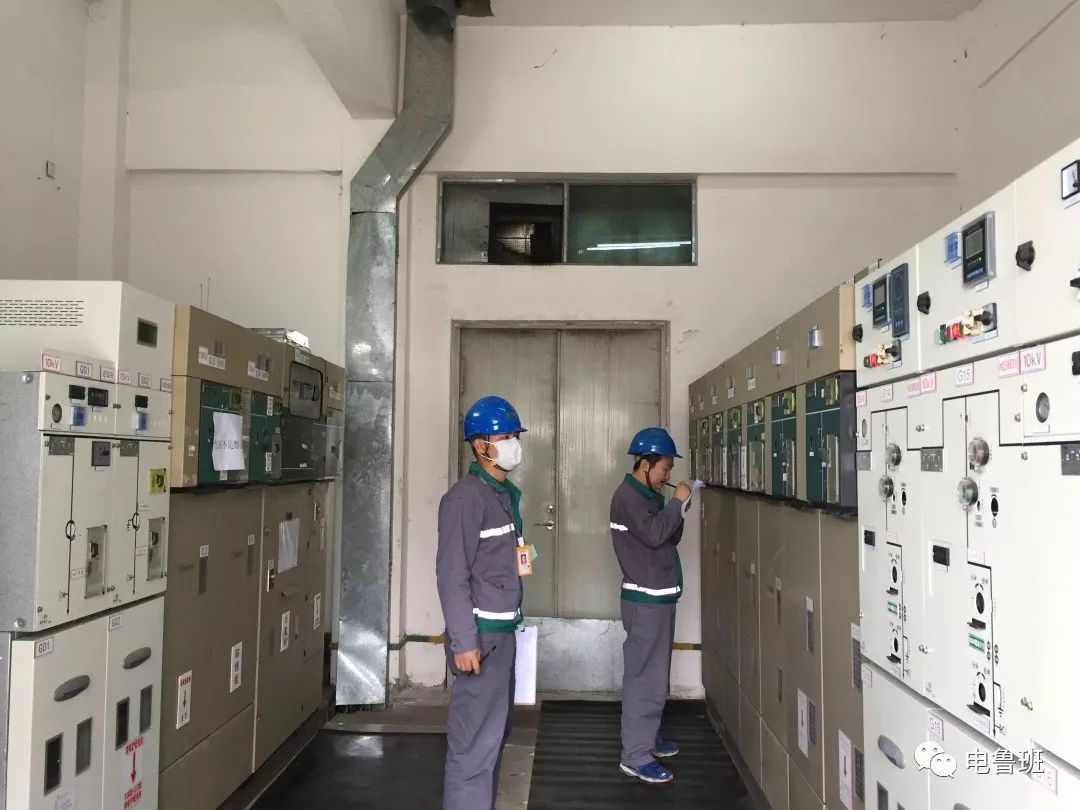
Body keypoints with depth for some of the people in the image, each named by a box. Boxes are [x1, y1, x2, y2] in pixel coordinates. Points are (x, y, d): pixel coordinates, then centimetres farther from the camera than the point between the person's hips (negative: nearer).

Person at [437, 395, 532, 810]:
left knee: (494, 731, 19)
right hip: (481, 634, -9)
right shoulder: (464, 498, -16)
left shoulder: (506, 493, 11)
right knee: (476, 740, -3)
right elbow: (452, 576, -20)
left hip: (504, 630, 9)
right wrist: (463, 641, -21)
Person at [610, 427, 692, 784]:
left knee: (654, 675, 18)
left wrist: (678, 511, 0)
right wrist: (678, 502, -17)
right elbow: (654, 534, -27)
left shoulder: (648, 495, 15)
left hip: (659, 597, 10)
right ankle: (635, 756, 0)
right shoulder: (628, 495, -15)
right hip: (646, 600, -10)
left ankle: (648, 739, 30)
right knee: (645, 678, -7)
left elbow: (670, 537, 16)